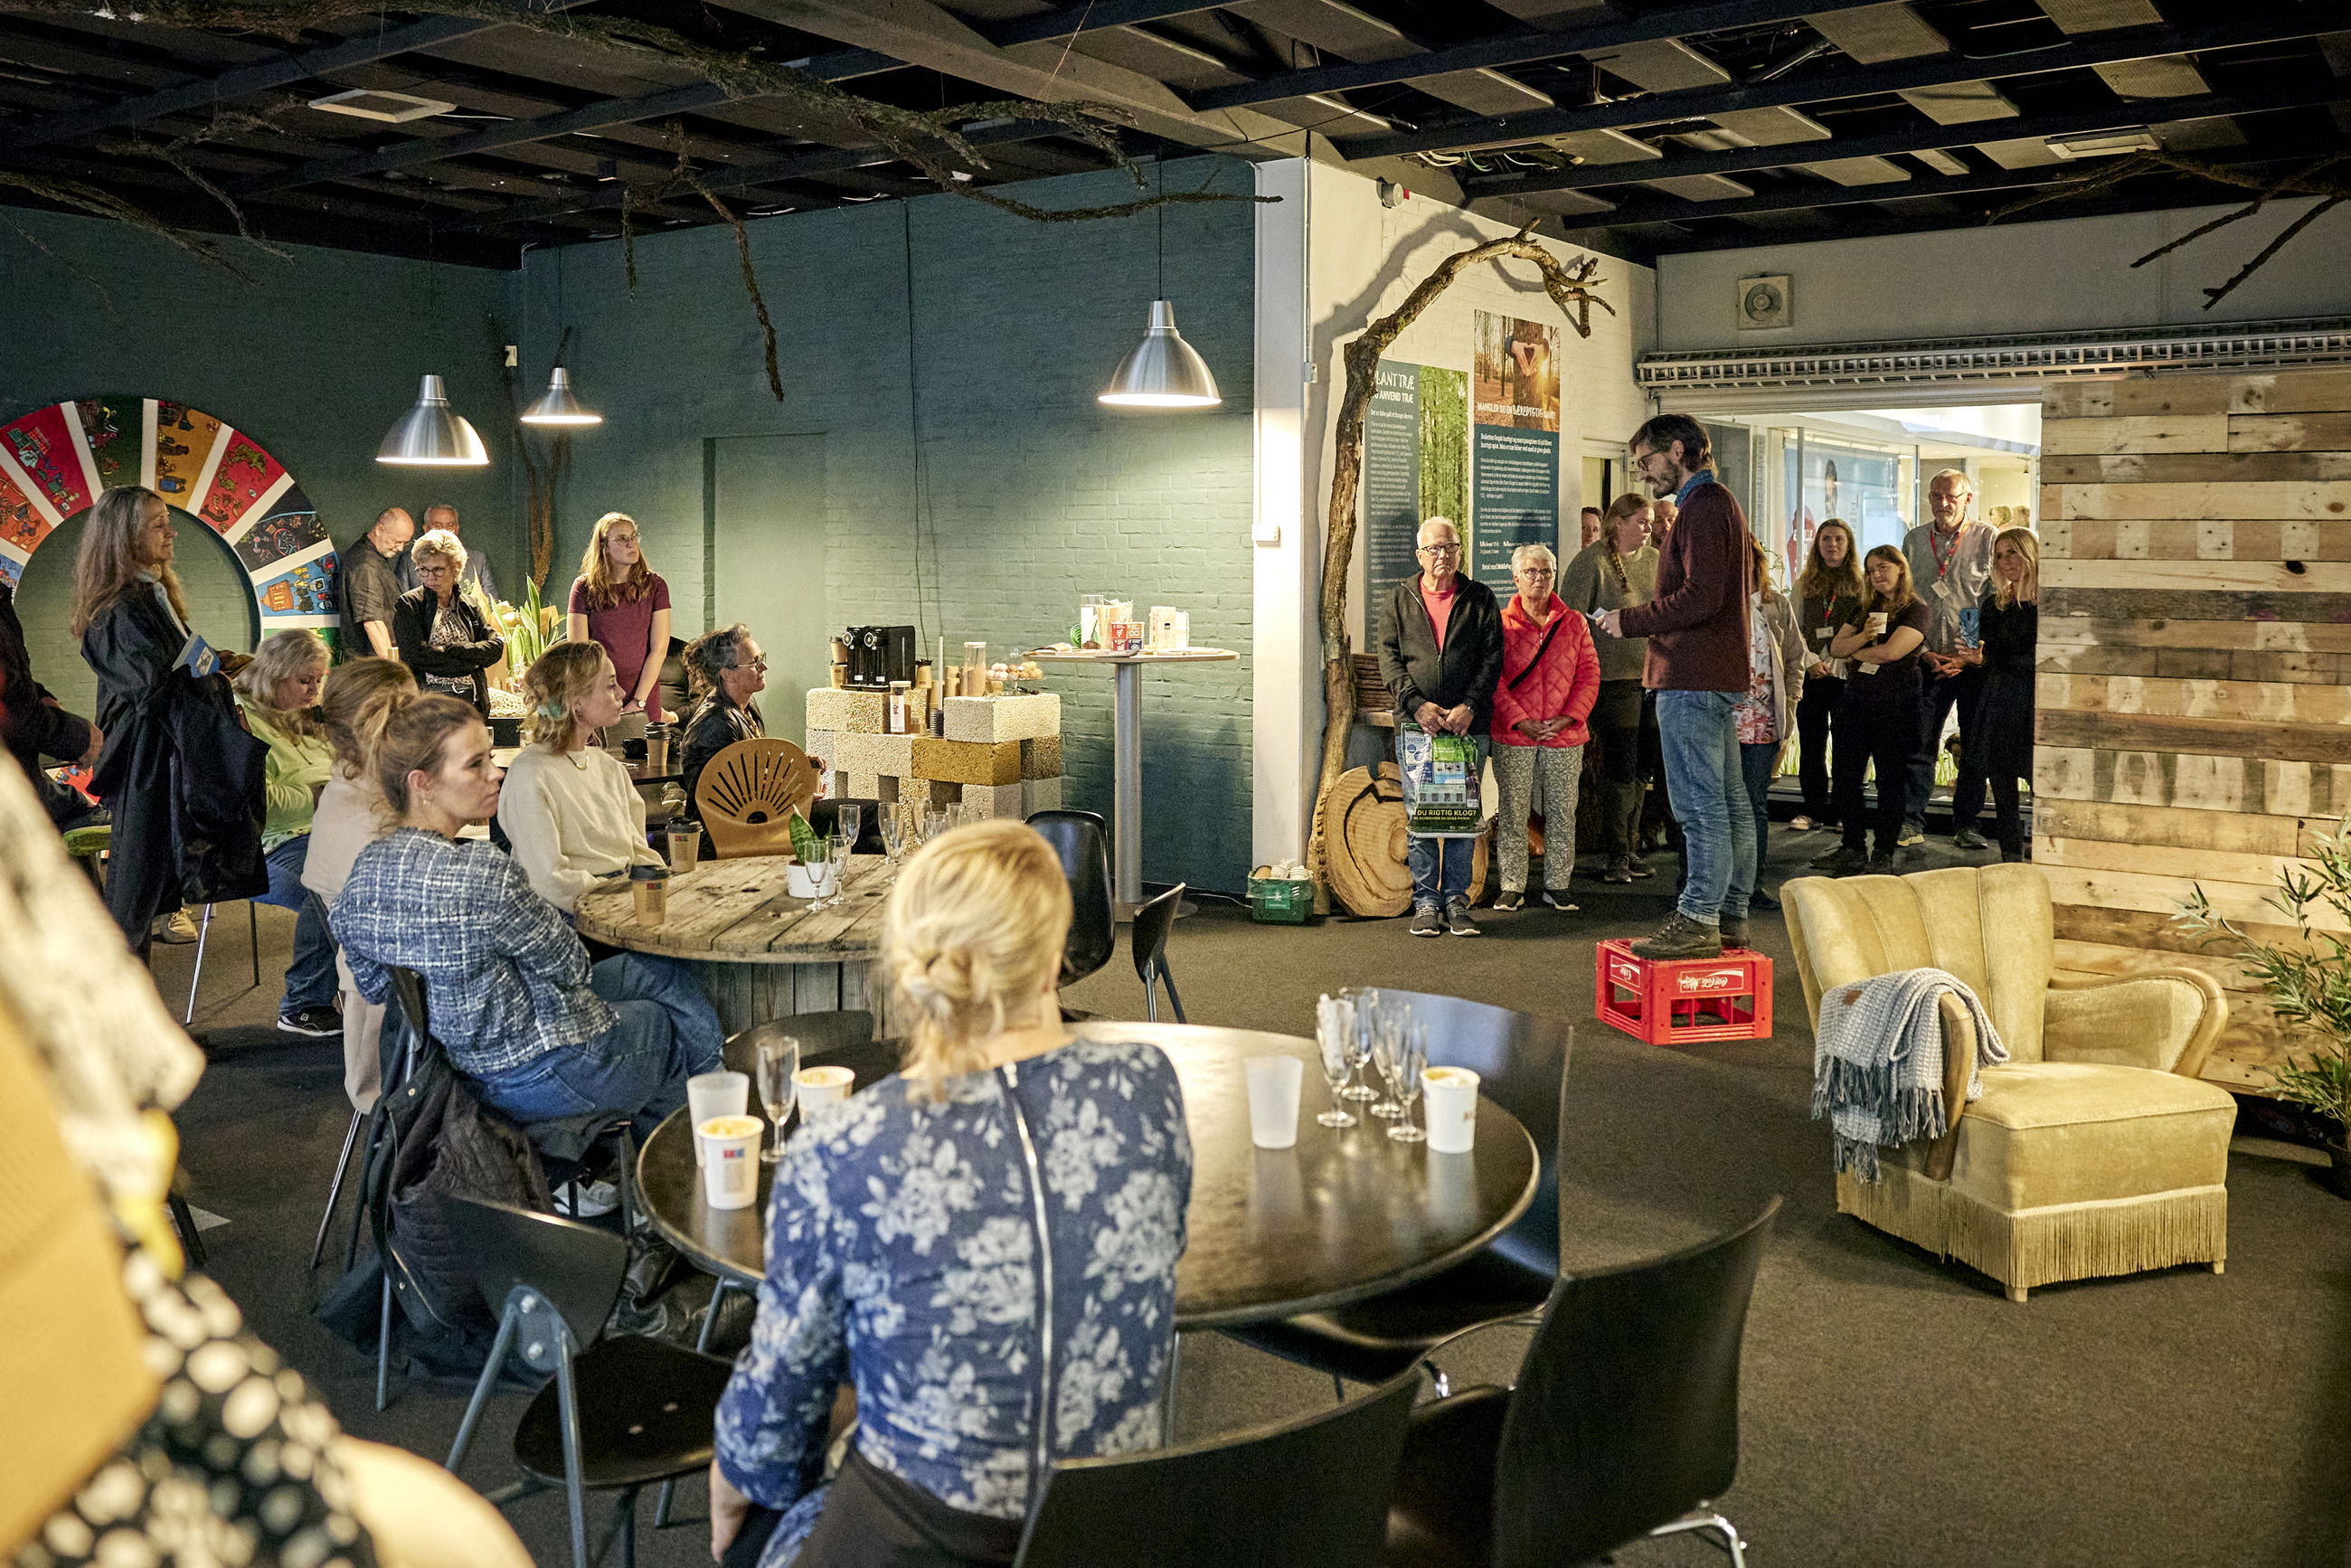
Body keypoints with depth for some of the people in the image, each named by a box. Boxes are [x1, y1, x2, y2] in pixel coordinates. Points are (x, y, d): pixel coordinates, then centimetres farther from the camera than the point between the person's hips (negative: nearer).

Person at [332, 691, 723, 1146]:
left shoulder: (363, 870, -5)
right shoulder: (481, 873, -31)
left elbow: (374, 986, 8)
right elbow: (571, 968, -18)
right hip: (547, 1081, -9)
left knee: (665, 971, 26)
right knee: (692, 1027, 21)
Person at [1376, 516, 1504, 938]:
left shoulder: (1481, 599, 9)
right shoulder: (1400, 599, 10)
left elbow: (1492, 657, 3)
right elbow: (1389, 656, 3)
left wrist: (1470, 706, -10)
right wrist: (1417, 704, -10)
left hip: (1469, 725, 0)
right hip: (1416, 725, 0)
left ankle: (1456, 900, 10)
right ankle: (1426, 902, 7)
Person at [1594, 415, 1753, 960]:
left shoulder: (1702, 507, -12)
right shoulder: (1723, 503, 22)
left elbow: (1701, 597, -22)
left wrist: (1632, 620, -12)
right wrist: (1647, 620, 16)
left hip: (1692, 678, -11)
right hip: (1720, 674, 11)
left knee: (1700, 804, -9)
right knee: (1729, 801, 12)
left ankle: (1697, 922, -7)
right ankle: (1731, 917, 18)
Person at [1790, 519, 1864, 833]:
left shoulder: (1861, 584, 6)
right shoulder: (1804, 584, 12)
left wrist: (1839, 660, -11)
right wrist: (1811, 661, -5)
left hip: (1848, 674, -2)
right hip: (1810, 676, 2)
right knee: (1811, 745, 3)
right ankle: (1814, 810, 11)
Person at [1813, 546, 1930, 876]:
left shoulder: (1917, 610, -6)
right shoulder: (1864, 609, 16)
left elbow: (1891, 652, -19)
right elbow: (1836, 648, 8)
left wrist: (1855, 651, -2)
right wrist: (1862, 636, -12)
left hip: (1895, 703, -7)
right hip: (1856, 697, 7)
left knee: (1889, 779, -1)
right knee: (1845, 774, 6)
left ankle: (1884, 853, 7)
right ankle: (1853, 848, 16)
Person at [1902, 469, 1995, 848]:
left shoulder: (1987, 539, 0)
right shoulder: (1914, 541, 9)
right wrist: (1924, 652, -1)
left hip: (1976, 660, -2)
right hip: (1930, 659, 2)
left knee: (1975, 746, 3)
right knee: (1920, 742, -2)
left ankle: (1965, 824, 13)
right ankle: (1912, 822, 4)